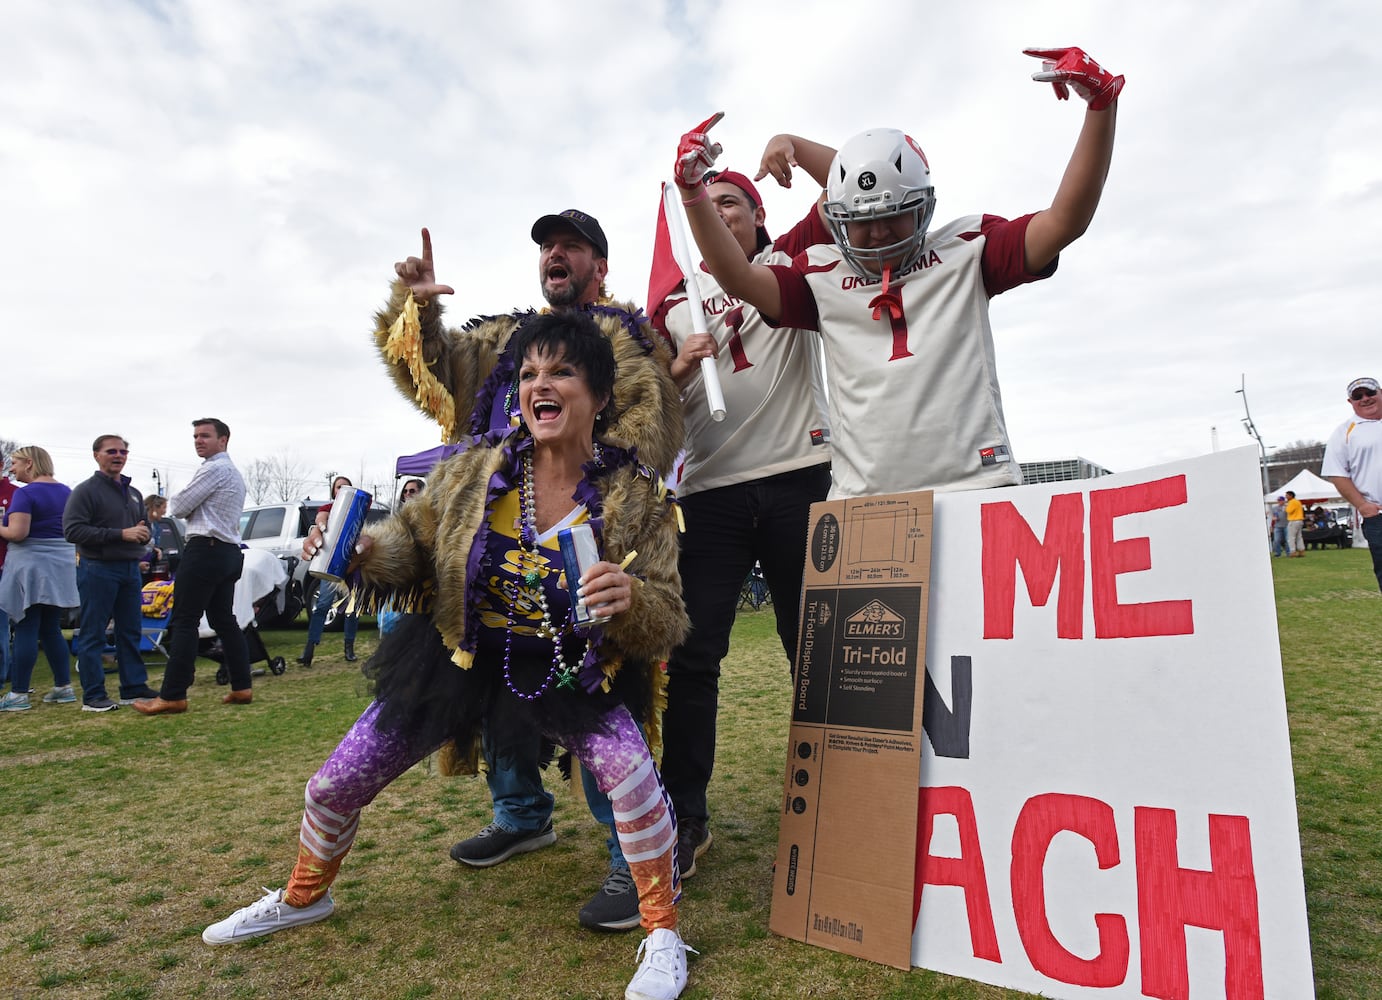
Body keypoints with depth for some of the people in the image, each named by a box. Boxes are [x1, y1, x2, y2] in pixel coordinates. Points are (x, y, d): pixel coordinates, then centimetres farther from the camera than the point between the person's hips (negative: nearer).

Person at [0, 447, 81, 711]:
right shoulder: (65, 491, 11)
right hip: (61, 566, 7)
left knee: (26, 631, -2)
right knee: (51, 629, 14)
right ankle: (64, 688, 15)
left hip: (30, 565, -7)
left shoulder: (25, 493, -12)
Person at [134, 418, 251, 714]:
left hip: (205, 550, -10)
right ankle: (241, 687, 11)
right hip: (229, 552, 10)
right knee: (224, 620, 11)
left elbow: (179, 507, -10)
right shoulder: (233, 472, 22)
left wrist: (174, 501, 11)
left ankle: (172, 696, -5)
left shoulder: (213, 469, -11)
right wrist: (190, 504, 11)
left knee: (184, 622, -7)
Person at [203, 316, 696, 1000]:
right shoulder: (475, 469, -9)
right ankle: (303, 898, 48)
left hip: (570, 673, -3)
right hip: (463, 658, 3)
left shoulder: (637, 496, -15)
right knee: (335, 785, 11)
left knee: (629, 770, -31)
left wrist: (631, 600, -37)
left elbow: (665, 624, -14)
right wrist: (364, 550, -18)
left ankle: (663, 934, -2)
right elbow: (416, 544, 4)